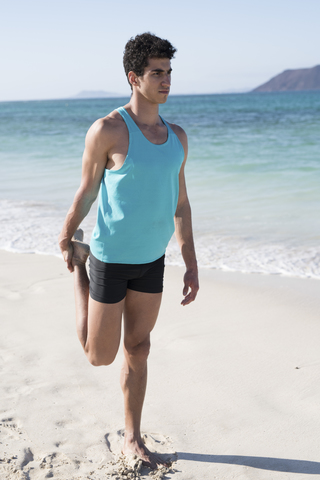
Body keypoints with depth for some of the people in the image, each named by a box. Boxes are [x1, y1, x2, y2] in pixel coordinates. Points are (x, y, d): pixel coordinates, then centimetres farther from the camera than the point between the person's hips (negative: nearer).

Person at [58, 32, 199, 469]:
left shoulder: (177, 137, 3)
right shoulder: (107, 131, -16)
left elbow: (180, 204, 7)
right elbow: (87, 191, -4)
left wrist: (191, 265, 5)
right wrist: (66, 241, 8)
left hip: (152, 260, 5)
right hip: (112, 257, -5)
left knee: (138, 349, 13)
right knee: (99, 356, 8)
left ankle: (133, 440, 29)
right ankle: (79, 262, 35)